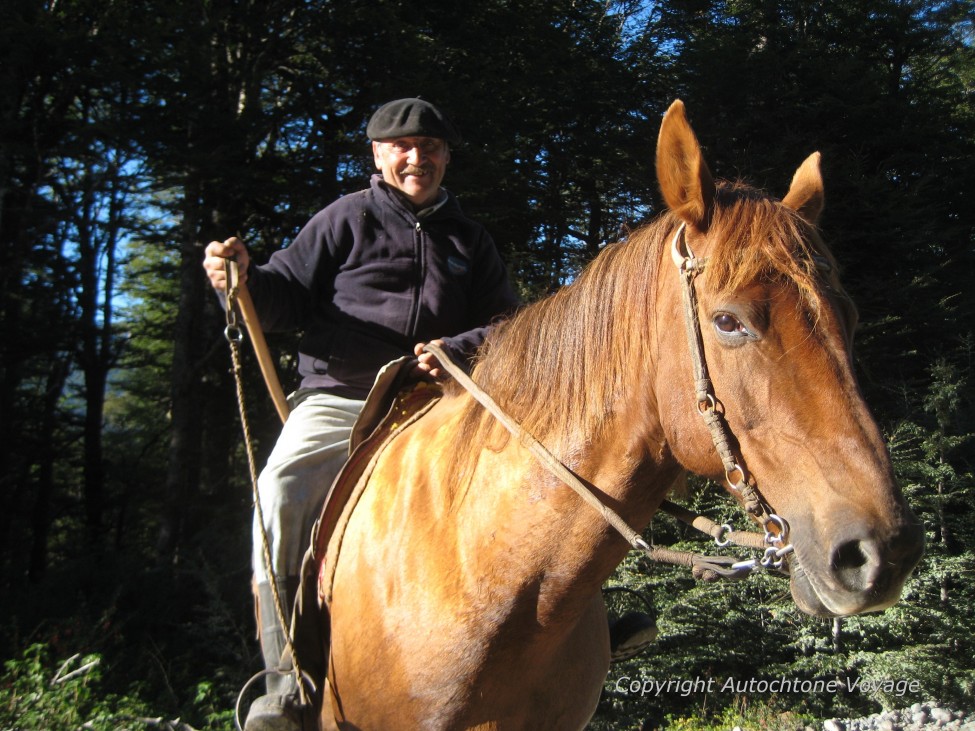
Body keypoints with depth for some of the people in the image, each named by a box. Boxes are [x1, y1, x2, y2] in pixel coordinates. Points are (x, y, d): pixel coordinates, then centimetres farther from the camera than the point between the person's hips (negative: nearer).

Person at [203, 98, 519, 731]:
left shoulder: (470, 239, 18)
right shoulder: (347, 220, 8)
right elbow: (287, 300, 5)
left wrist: (462, 349, -10)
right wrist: (244, 280, -18)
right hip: (337, 401, -2)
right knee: (282, 488, -30)